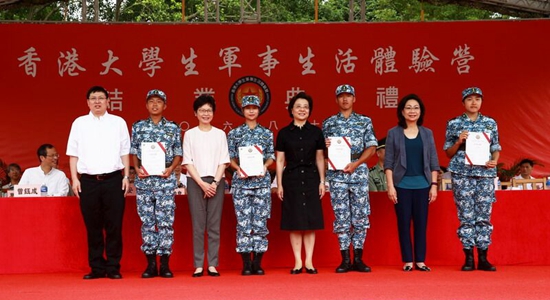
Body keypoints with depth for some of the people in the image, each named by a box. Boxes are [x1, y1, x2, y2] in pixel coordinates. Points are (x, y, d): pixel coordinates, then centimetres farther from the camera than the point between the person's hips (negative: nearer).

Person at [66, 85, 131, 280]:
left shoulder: (118, 122, 9)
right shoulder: (79, 123, 10)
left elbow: (125, 152, 9)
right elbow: (73, 154, 9)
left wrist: (126, 176, 2)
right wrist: (74, 179, 2)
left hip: (113, 179, -1)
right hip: (88, 181, 1)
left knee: (114, 226, -1)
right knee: (93, 227, 4)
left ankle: (113, 267, 6)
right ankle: (97, 268, 12)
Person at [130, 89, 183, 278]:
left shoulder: (173, 128, 7)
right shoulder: (138, 127, 10)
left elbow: (178, 154, 7)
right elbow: (133, 153, 11)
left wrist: (171, 168, -10)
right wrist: (137, 168, -6)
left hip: (165, 179, -1)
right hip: (144, 178, 1)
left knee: (166, 221, -3)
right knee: (147, 221, 3)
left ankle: (164, 264, 3)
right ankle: (151, 264, 8)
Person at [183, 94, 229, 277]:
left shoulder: (220, 134, 8)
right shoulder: (190, 134, 5)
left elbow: (223, 162, 5)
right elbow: (188, 162, 0)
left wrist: (214, 183, -8)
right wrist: (202, 184, -9)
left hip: (216, 182, 1)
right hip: (195, 182, -1)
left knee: (214, 225, 0)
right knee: (198, 224, -3)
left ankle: (212, 264, 3)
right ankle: (198, 265, 0)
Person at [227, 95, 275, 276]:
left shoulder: (267, 133, 10)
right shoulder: (234, 133, 8)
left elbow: (271, 157, 9)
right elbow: (230, 158, 6)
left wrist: (265, 166, -10)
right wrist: (238, 168, -12)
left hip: (262, 180, 1)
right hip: (241, 181, -1)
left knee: (261, 221, -1)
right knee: (243, 221, -3)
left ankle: (258, 263, 5)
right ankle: (246, 264, 2)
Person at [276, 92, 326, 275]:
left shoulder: (316, 132, 6)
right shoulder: (284, 133, 3)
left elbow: (320, 158, 8)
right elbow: (280, 161, 4)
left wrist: (322, 181, 3)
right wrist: (279, 184, -1)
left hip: (311, 178, 1)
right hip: (291, 179, -1)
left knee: (311, 221, 1)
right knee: (295, 222, 1)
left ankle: (309, 262, 7)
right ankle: (298, 262, 8)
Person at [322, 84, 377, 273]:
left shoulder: (365, 121, 10)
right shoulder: (328, 123, 11)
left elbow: (371, 147, 2)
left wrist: (356, 163, -11)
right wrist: (326, 147, -12)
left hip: (359, 171, 0)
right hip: (336, 173, 0)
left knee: (360, 215, -1)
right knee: (341, 216, -1)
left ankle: (358, 259, 6)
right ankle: (345, 260, 4)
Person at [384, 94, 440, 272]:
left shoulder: (427, 133, 8)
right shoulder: (394, 133, 3)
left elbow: (433, 162, 8)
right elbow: (388, 162, 1)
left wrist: (434, 185, 2)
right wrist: (390, 186, -6)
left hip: (422, 185, 2)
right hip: (402, 185, -1)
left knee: (421, 223, 2)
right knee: (404, 223, 1)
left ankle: (420, 260, 9)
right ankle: (407, 261, 8)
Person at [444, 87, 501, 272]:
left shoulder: (490, 123, 11)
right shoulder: (454, 124, 6)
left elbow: (496, 148, 14)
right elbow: (448, 153, 8)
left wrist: (495, 160, -7)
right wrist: (459, 141, -10)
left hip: (485, 173, 1)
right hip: (462, 173, -1)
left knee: (484, 216, 0)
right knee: (466, 216, -1)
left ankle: (483, 258, 6)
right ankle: (469, 259, 5)